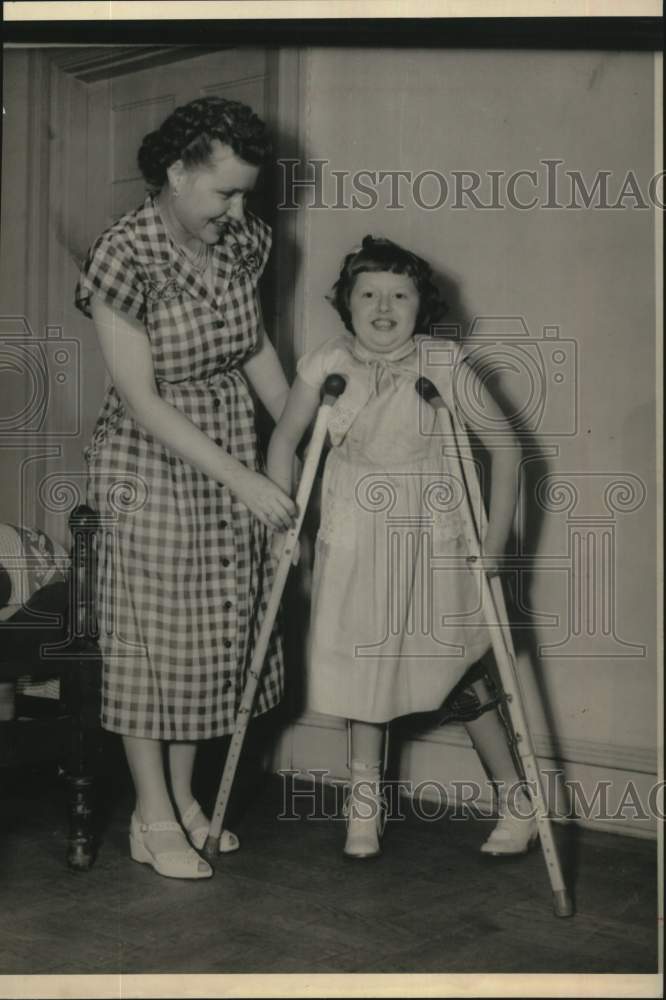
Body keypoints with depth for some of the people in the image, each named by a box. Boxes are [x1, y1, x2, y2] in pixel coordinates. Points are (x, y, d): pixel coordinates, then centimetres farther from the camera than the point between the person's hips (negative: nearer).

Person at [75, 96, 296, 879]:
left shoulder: (242, 241, -2)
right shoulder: (123, 258, -22)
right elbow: (142, 401, -22)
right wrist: (241, 479, -24)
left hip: (230, 464, 7)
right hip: (150, 470, -6)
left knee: (217, 632, 12)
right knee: (152, 638, 4)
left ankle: (184, 798, 29)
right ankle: (153, 819, 18)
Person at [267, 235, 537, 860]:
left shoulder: (444, 366, -9)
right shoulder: (326, 367, -5)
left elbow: (504, 446, -4)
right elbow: (284, 439, 8)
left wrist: (494, 543, -7)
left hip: (432, 542, -2)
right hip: (354, 543, 2)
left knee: (457, 670, 3)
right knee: (363, 667, 8)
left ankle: (516, 802, 21)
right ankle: (365, 804, 26)